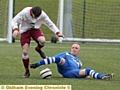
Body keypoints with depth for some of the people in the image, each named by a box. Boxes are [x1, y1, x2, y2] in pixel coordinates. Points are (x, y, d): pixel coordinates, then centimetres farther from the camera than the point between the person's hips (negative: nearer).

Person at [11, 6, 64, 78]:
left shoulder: (43, 15, -20)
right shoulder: (25, 12, -28)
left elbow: (50, 24, -7)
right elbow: (14, 21, -21)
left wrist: (57, 32, -20)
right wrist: (15, 29, -40)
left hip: (35, 29, 1)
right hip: (25, 30, -1)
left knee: (42, 40, -33)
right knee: (25, 52, -11)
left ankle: (38, 49, 6)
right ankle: (27, 72, 8)